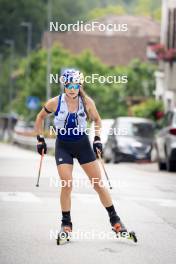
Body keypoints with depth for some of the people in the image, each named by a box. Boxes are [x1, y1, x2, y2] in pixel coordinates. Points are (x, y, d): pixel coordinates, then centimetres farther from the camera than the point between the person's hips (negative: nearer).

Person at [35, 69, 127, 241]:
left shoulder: (87, 102, -11)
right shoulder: (55, 103, -13)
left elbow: (97, 120, 7)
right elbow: (40, 118, 5)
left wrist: (97, 139, -2)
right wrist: (40, 139, 4)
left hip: (83, 144, 1)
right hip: (63, 146, -1)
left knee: (98, 184, 0)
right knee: (67, 185, -13)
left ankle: (114, 220, 10)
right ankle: (66, 223, 4)